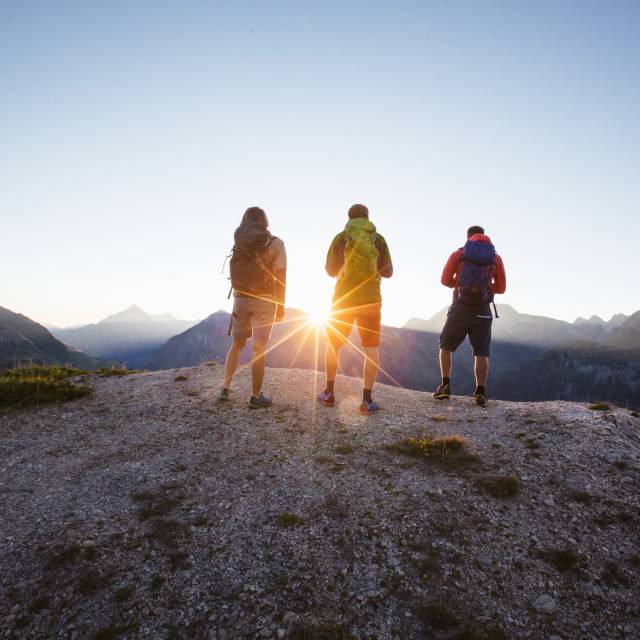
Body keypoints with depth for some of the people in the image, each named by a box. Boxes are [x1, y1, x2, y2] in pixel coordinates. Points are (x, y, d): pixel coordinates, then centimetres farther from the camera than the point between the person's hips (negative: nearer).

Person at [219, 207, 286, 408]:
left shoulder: (239, 241, 6)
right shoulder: (275, 243, -6)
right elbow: (280, 277, -9)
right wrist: (281, 305, -4)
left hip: (240, 298, 4)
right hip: (264, 301, -4)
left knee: (237, 344, 17)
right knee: (259, 349, -1)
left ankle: (225, 388, 17)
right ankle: (256, 396, 4)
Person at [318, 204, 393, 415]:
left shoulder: (341, 238, 3)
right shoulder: (379, 239, 5)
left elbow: (330, 270, 7)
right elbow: (388, 272, 7)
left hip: (343, 298, 0)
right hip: (370, 299, 0)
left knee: (334, 344, 15)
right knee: (372, 348, 4)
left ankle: (329, 393, 19)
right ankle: (367, 400, -2)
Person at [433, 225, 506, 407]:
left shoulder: (458, 254, 4)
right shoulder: (496, 258, 7)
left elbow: (445, 279, 0)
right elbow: (501, 288, 8)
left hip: (460, 308, -1)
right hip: (483, 310, 1)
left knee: (446, 346, 14)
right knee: (481, 352, 8)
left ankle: (445, 386, 6)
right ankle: (481, 393, 1)